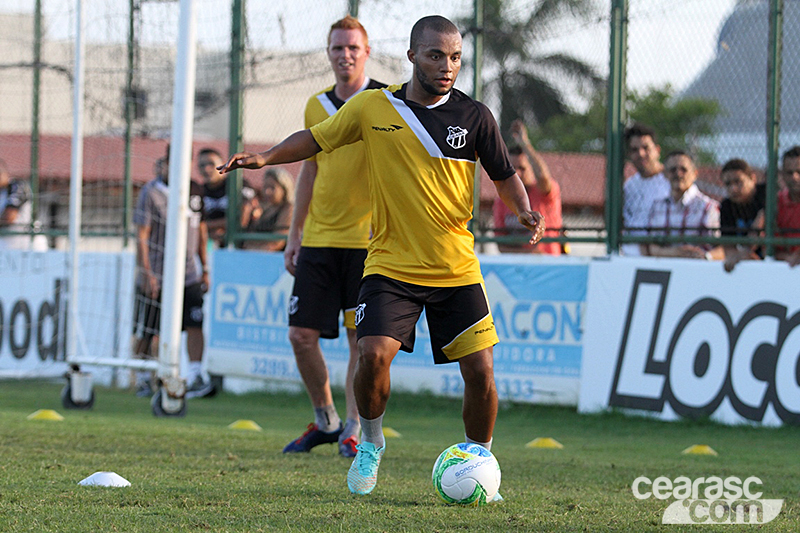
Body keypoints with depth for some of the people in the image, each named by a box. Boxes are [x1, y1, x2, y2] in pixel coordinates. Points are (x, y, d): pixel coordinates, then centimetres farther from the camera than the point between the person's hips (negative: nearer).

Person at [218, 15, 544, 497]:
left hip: (457, 271, 1)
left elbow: (505, 175, 9)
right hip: (391, 265, 0)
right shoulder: (373, 108, -1)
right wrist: (266, 157, -5)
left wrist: (524, 210, -10)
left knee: (480, 372, -6)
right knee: (373, 355, -20)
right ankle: (370, 444, 8)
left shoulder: (474, 116, -1)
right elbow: (315, 139, 10)